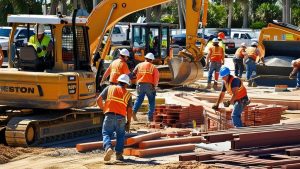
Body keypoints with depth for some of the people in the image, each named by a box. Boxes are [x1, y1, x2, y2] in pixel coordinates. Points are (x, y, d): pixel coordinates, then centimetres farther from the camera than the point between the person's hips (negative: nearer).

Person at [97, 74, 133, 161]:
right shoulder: (128, 94, 15)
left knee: (106, 134, 8)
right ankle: (119, 154, 11)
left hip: (109, 116, -1)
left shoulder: (109, 88, 13)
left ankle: (108, 148, -21)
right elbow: (129, 110, 9)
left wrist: (103, 109, 22)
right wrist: (128, 123, 18)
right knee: (121, 135, 22)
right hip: (121, 118, 1)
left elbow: (99, 100, 7)